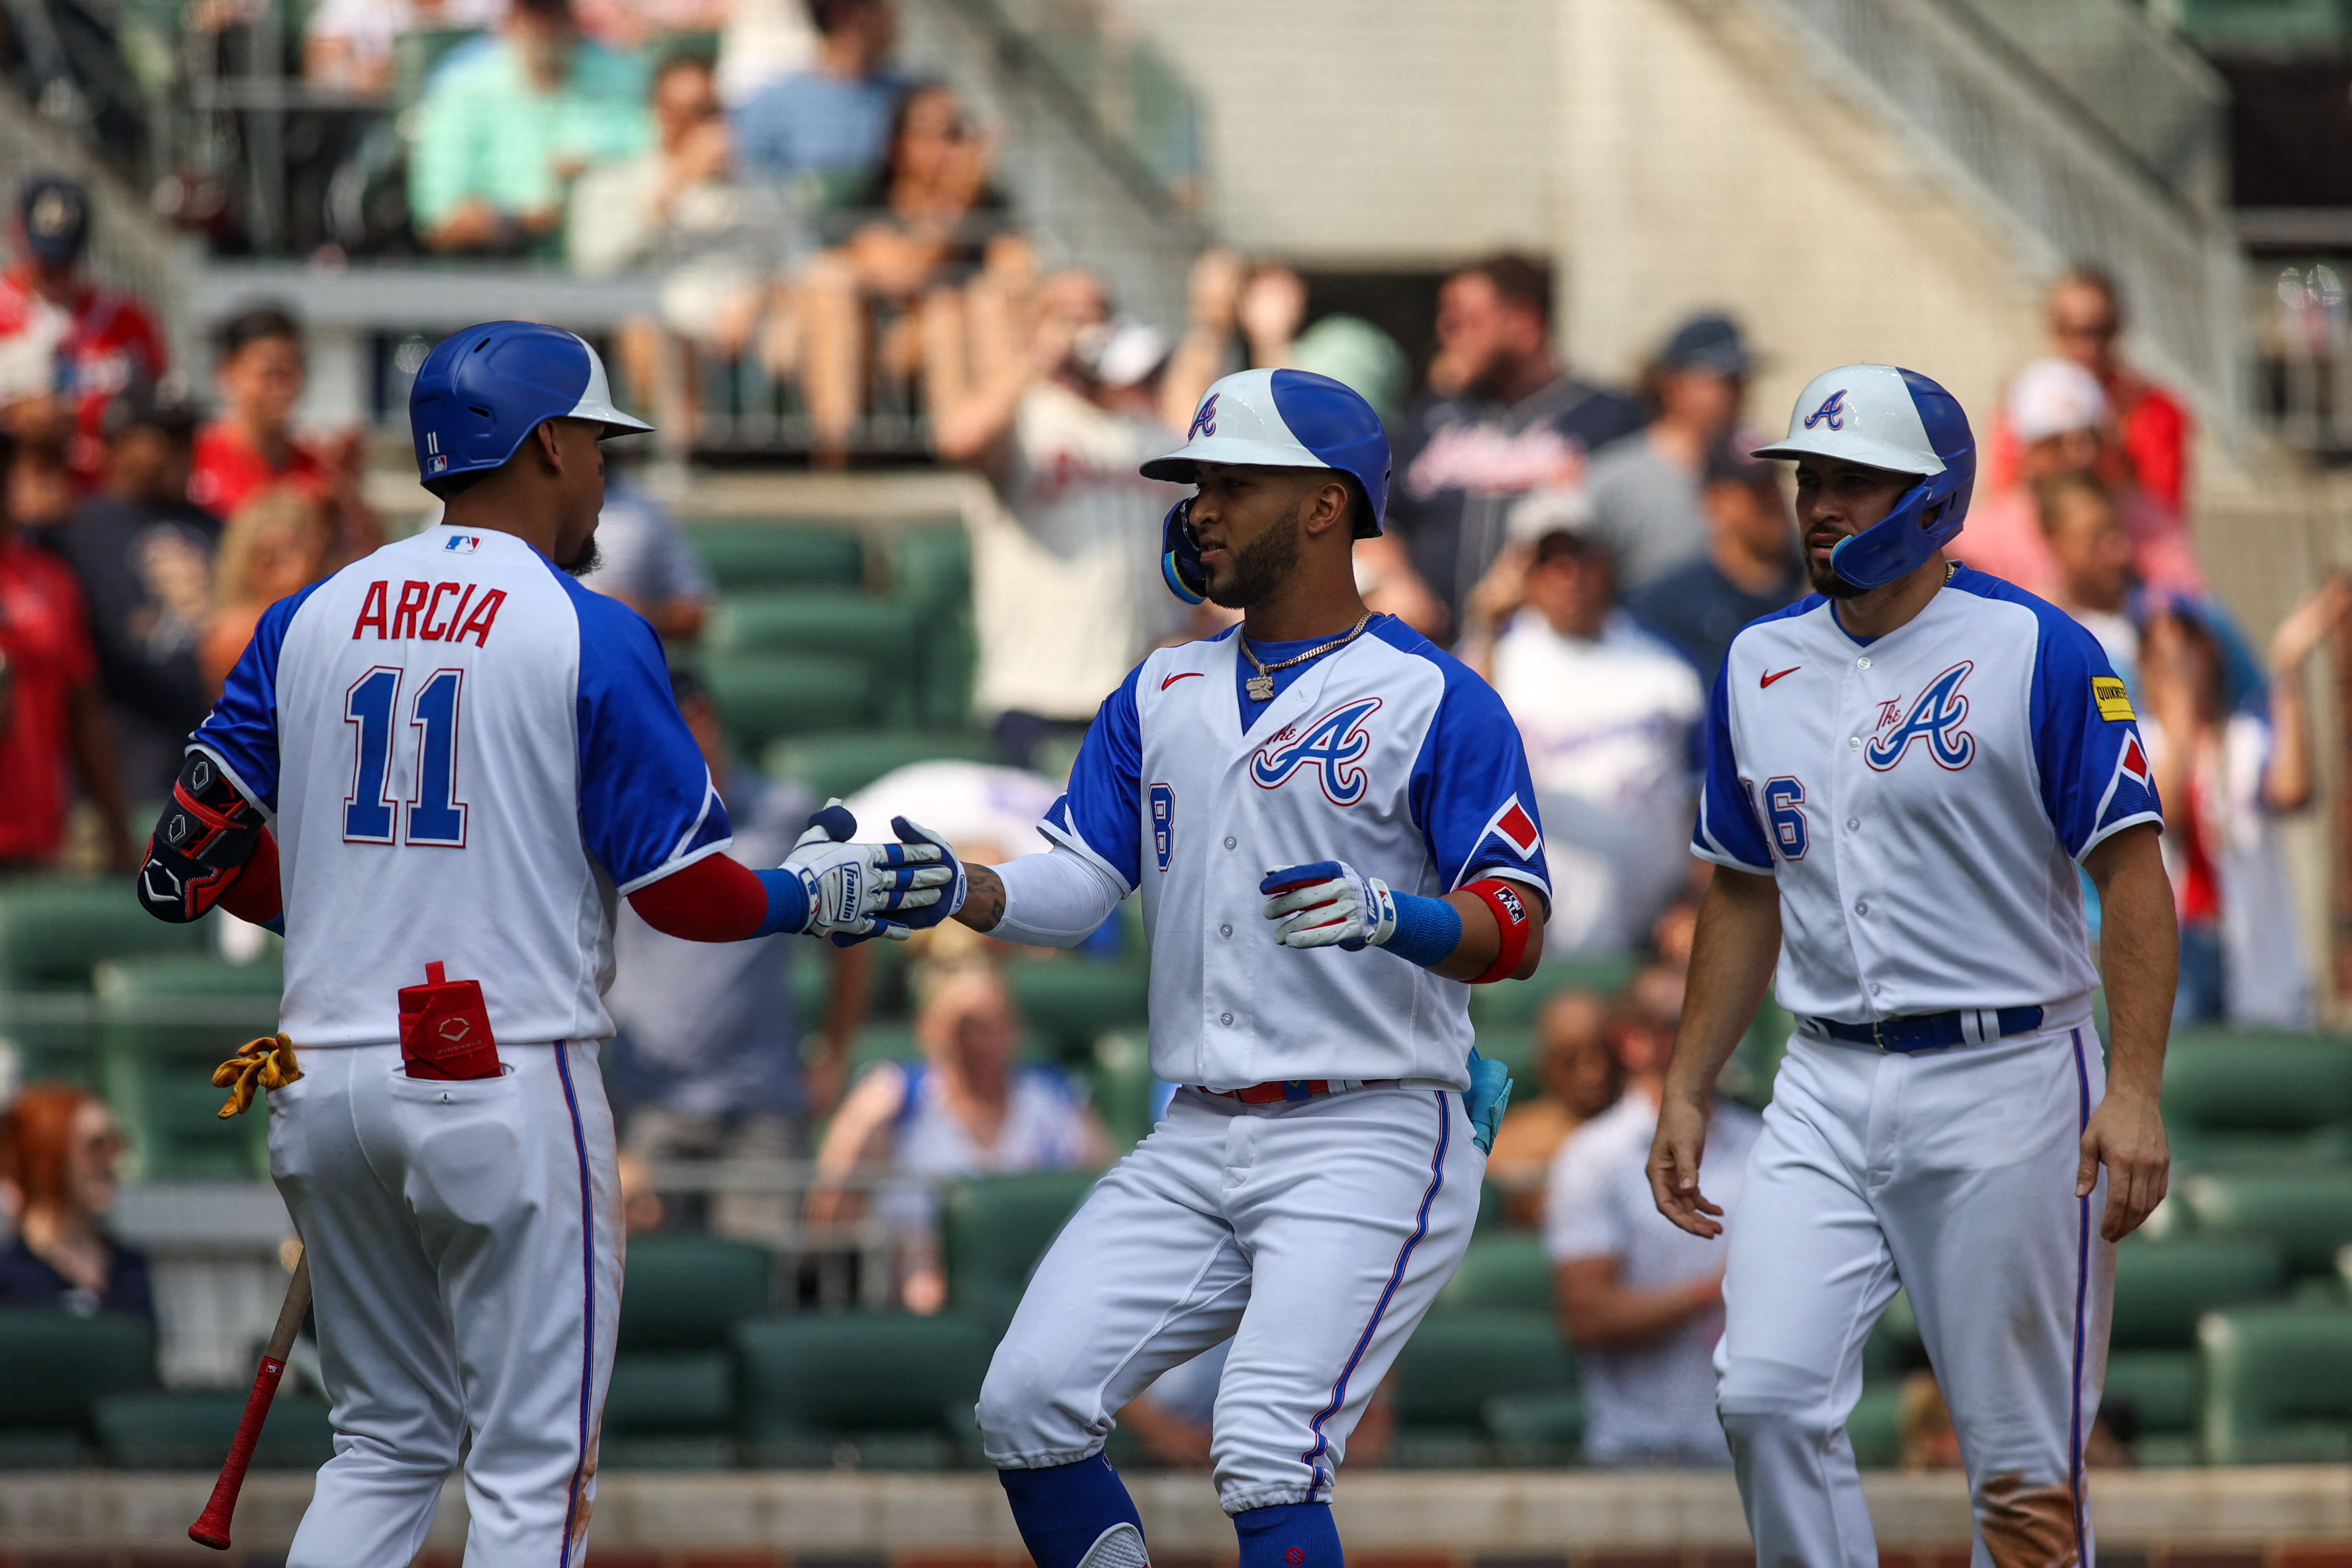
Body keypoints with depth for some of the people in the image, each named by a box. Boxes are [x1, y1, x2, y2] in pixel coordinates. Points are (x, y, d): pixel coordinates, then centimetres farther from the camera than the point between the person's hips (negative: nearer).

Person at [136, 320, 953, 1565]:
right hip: (509, 1083, -5)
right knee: (532, 1467, 0)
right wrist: (816, 896, 12)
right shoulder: (589, 637, -7)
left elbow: (190, 863, 8)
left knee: (387, 1443, 17)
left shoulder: (309, 621, 7)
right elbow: (684, 891, -7)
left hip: (326, 1083, 5)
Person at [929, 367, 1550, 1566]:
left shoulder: (1431, 701, -5)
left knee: (1266, 1454, -20)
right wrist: (960, 890, -12)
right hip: (1197, 1143, 7)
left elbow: (1517, 929, -11)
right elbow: (1076, 886, 8)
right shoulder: (1158, 697, 15)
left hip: (1368, 1142, -7)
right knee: (1030, 1400, -5)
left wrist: (1389, 916, -31)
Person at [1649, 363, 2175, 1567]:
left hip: (2004, 1080, -5)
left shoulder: (2037, 653, -7)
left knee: (2023, 1459, -1)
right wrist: (1686, 1092, 14)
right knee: (1767, 1394, -12)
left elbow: (2133, 875, -9)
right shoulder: (1761, 666, 10)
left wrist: (2134, 1089, -19)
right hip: (1828, 1090, 5)